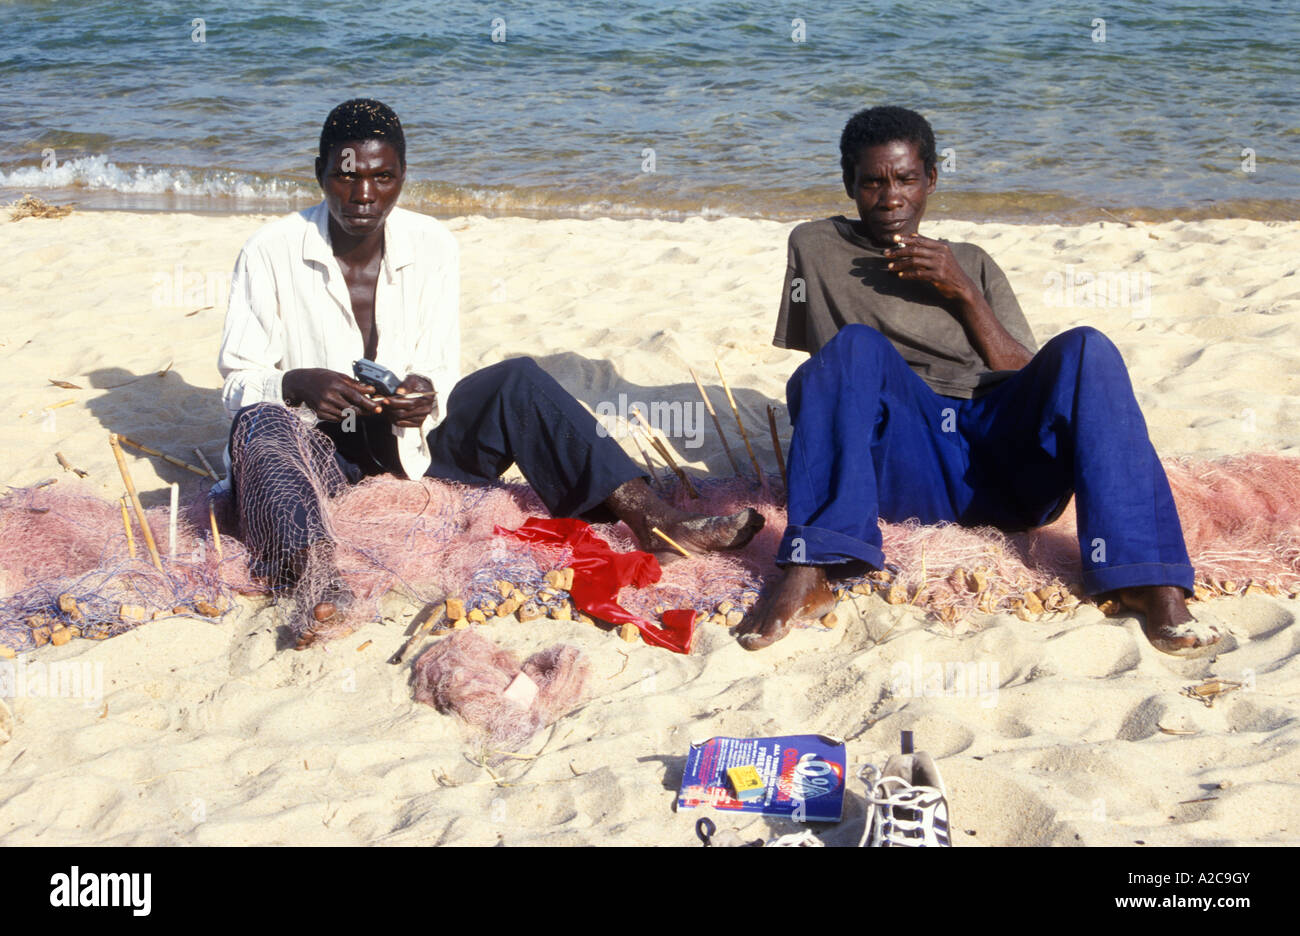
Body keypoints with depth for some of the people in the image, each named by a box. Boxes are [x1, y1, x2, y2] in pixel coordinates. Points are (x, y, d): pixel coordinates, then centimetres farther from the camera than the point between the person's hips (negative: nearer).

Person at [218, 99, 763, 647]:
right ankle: (322, 581, -63)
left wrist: (426, 395, -23)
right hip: (316, 447, -3)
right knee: (260, 421, -37)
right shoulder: (271, 253, -9)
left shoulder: (432, 247, 0)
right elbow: (237, 383, -9)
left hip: (404, 435, 3)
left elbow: (441, 372, 1)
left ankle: (655, 517, -30)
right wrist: (297, 384, -30)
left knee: (518, 381, -21)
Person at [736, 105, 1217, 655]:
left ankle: (1150, 584, -39)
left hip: (1000, 456, 2)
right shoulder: (815, 248, 21)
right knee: (857, 345, -30)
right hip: (901, 460, -2)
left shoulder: (971, 264, 27)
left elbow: (1028, 382, 15)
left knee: (1085, 350, -25)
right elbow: (811, 376, 24)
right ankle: (809, 573, -47)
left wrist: (963, 294, 3)